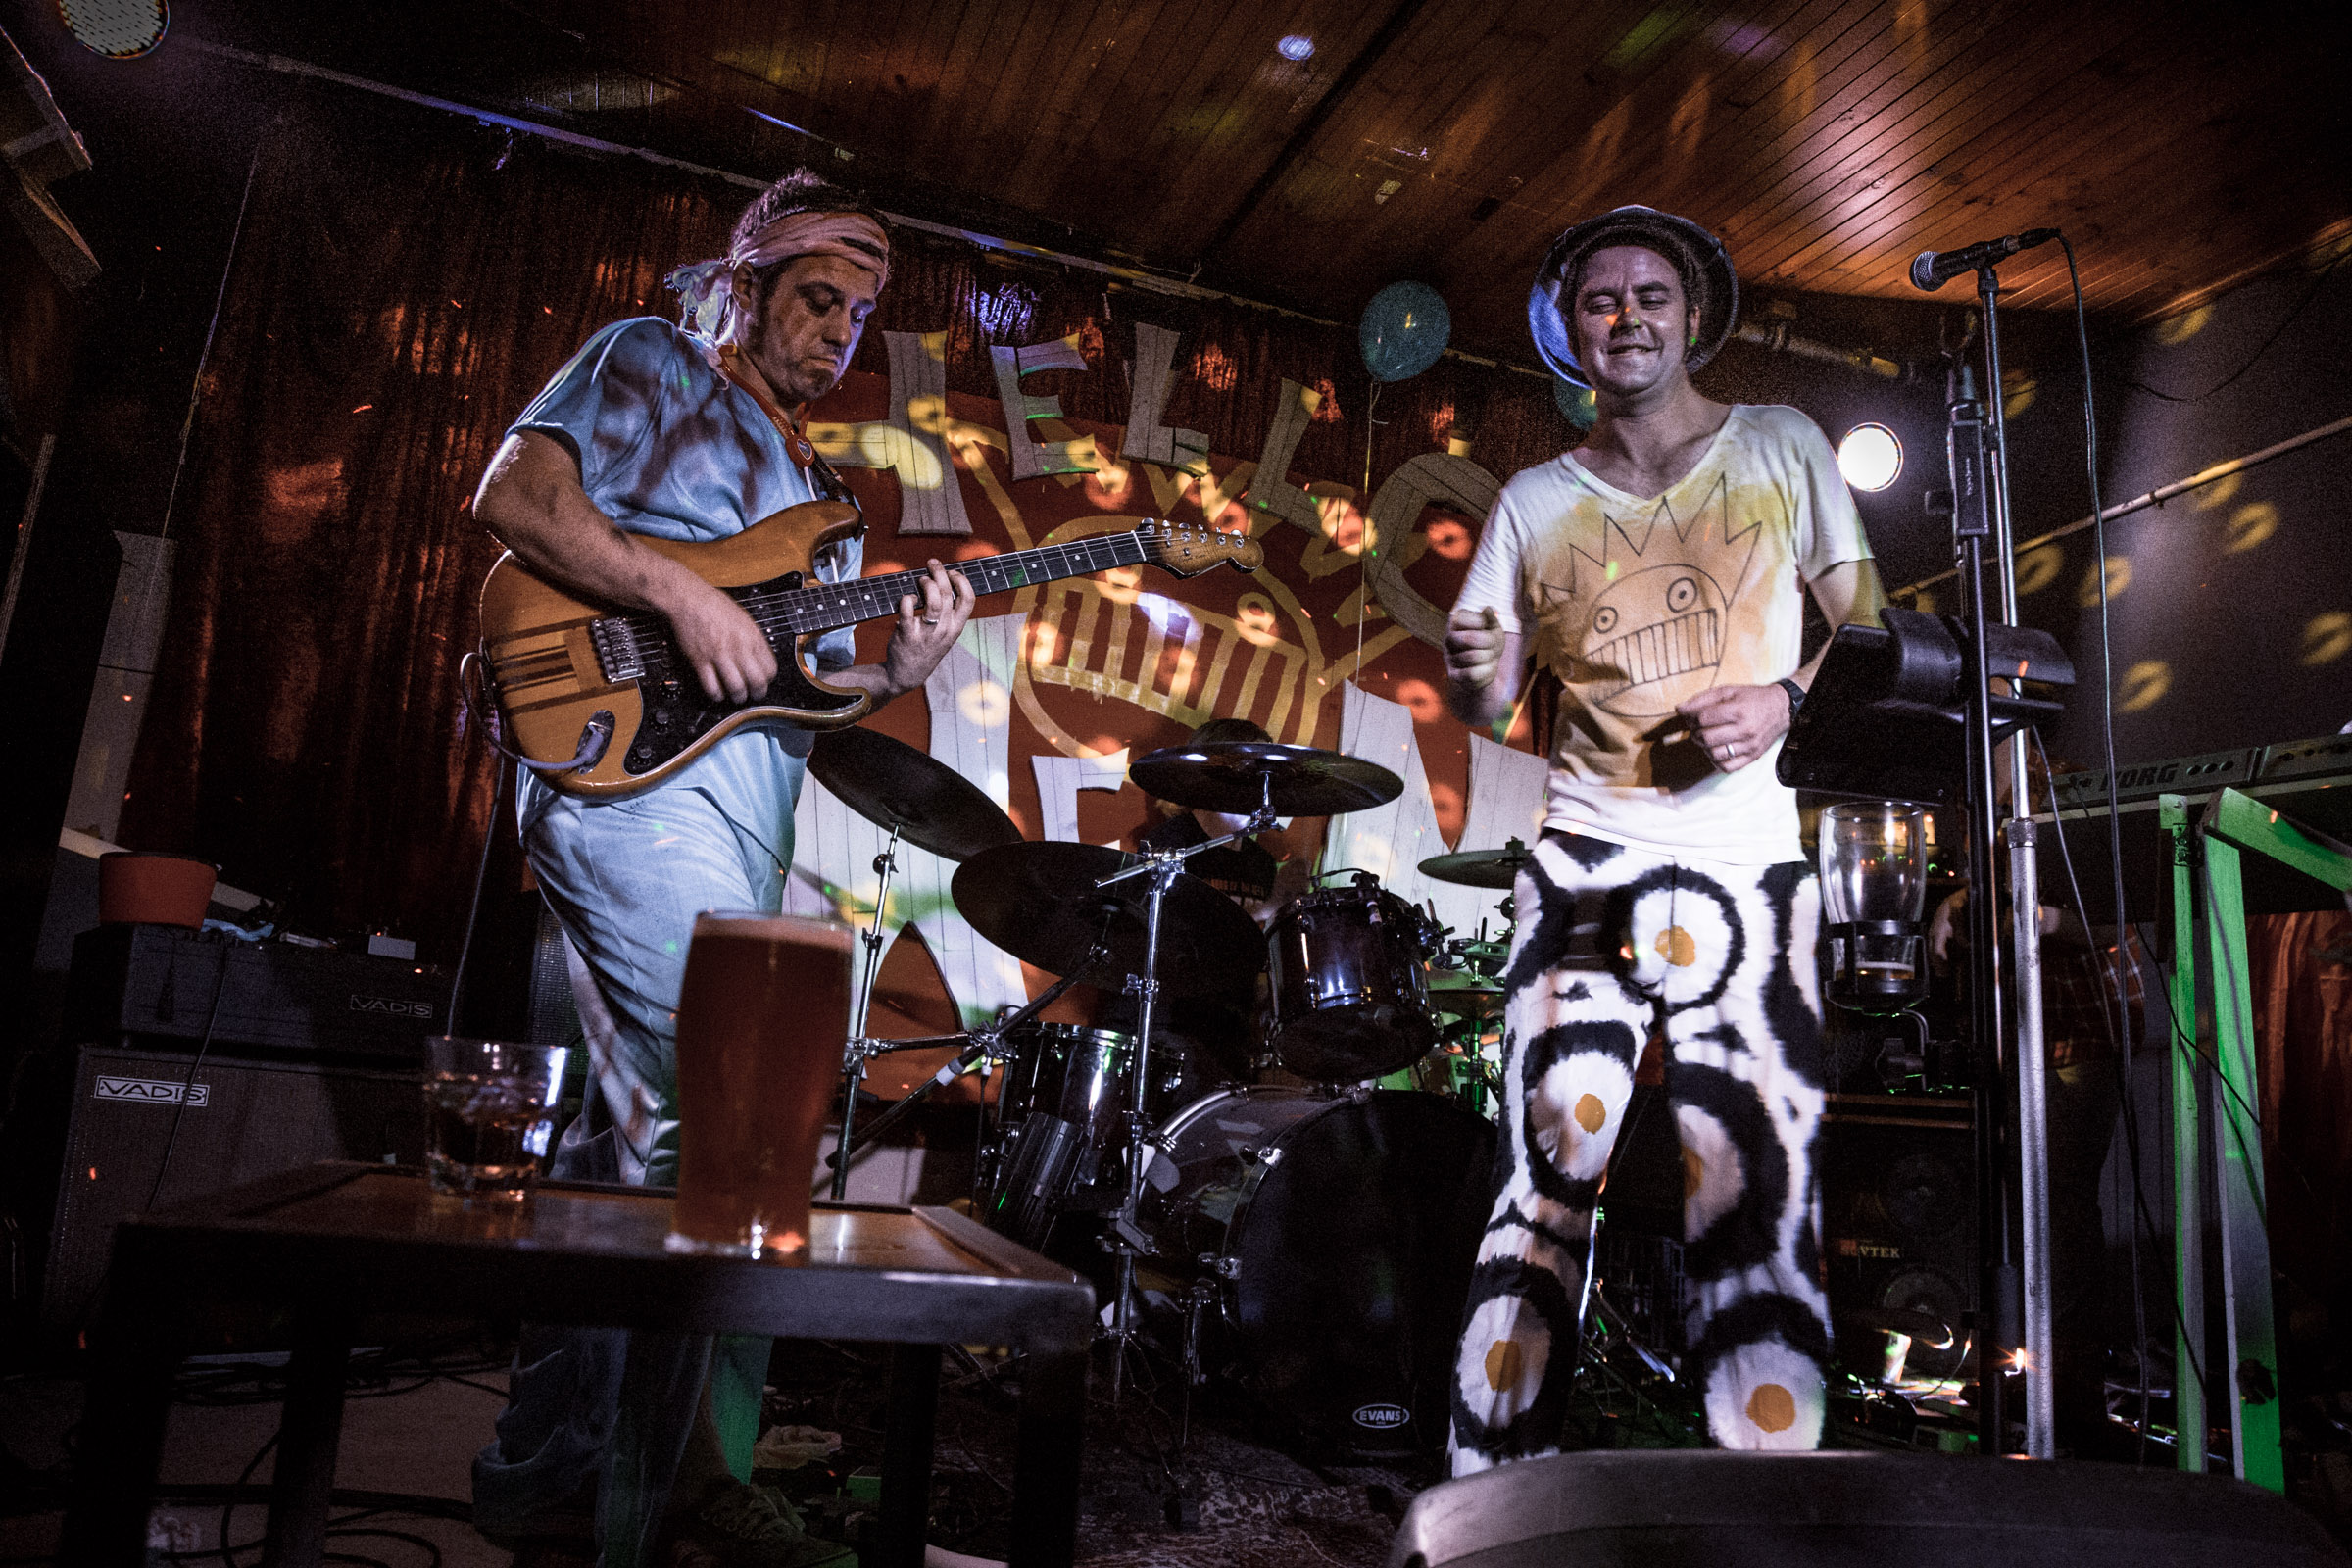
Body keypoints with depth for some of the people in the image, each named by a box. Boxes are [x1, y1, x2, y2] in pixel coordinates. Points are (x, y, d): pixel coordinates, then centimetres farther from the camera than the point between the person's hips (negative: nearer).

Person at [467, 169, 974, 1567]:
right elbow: (515, 494, -7)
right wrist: (683, 594, -17)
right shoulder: (648, 364, 9)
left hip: (751, 797, 8)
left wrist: (898, 672, 1)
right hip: (628, 763, -8)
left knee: (642, 1117, 9)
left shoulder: (817, 482, 27)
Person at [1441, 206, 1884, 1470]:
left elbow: (1868, 630, 13)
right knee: (1549, 1180, -8)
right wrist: (1470, 671, -12)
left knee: (1753, 1188, -7)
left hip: (1750, 862, 0)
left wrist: (1785, 700, -7)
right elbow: (1487, 707, 12)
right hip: (1585, 863, 1)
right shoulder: (1535, 502, 14)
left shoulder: (1784, 450, 13)